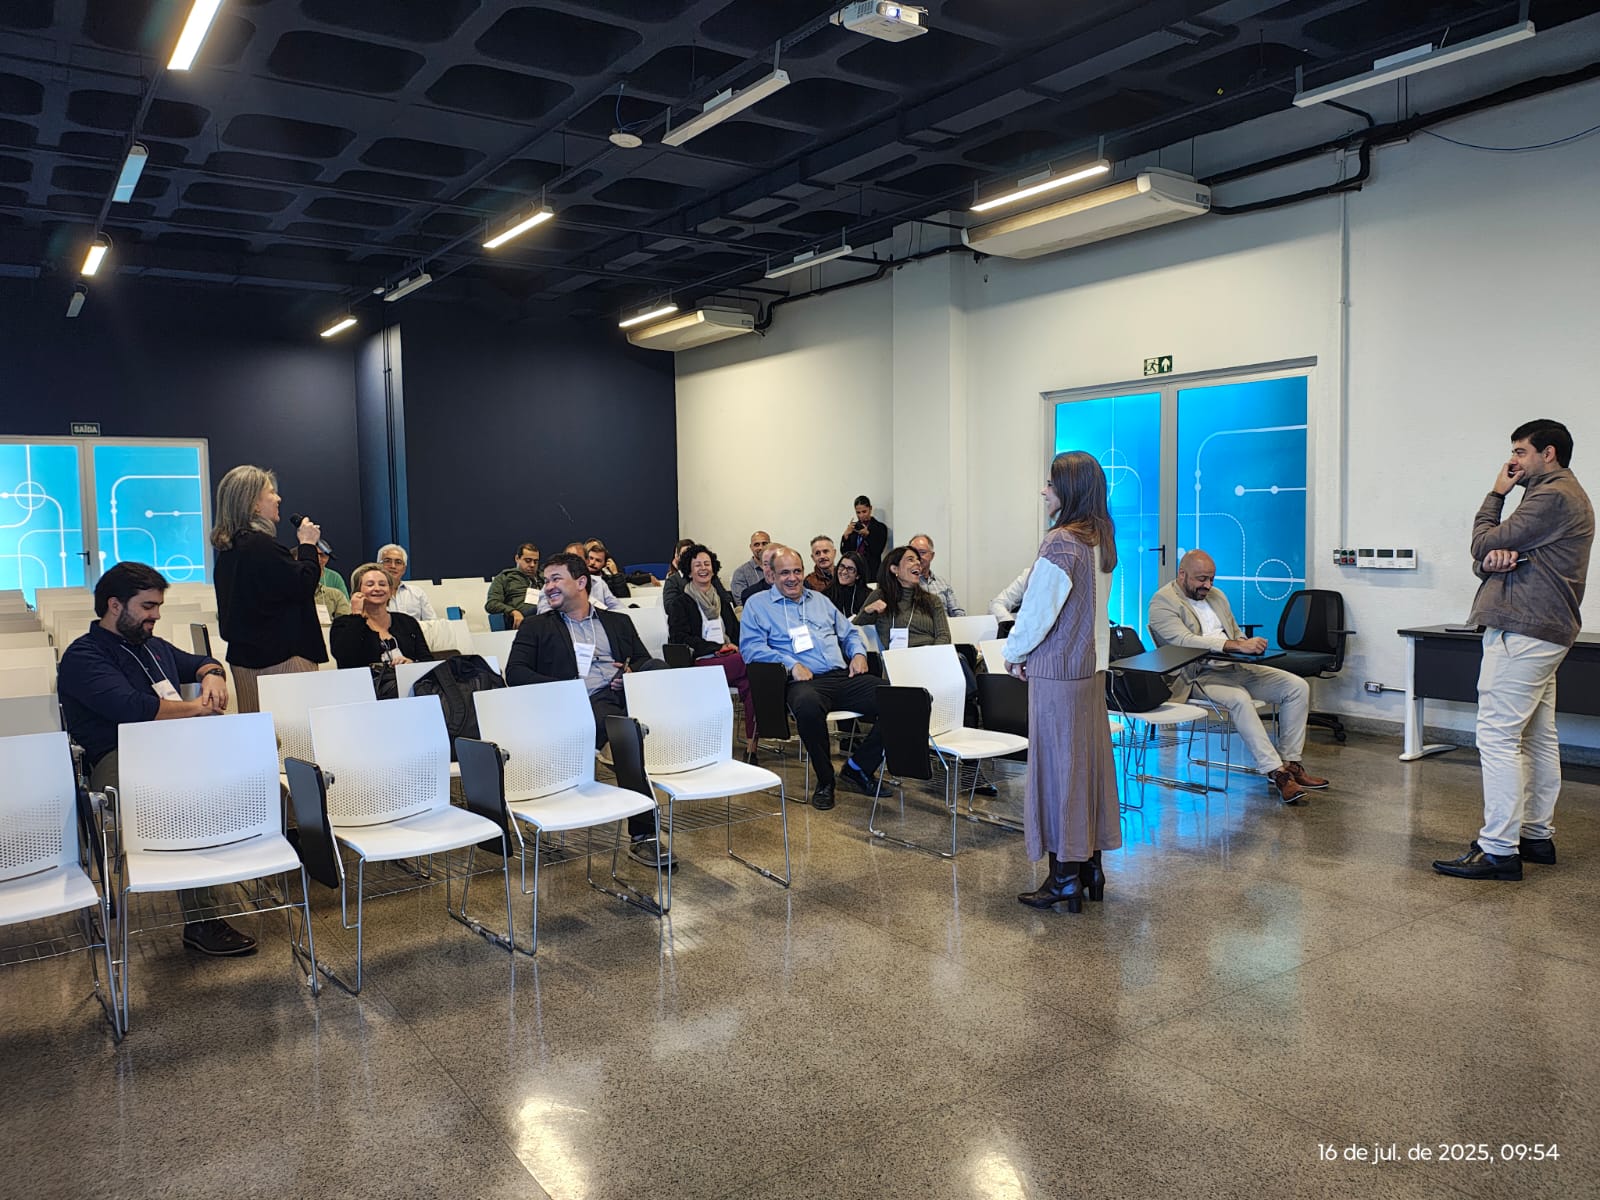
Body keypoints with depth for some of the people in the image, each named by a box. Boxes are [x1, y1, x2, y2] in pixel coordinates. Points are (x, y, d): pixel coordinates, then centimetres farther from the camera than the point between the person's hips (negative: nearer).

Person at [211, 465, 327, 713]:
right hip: (281, 657, -10)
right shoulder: (260, 545, -17)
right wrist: (307, 545, -4)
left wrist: (298, 552, 16)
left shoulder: (228, 549, 13)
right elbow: (304, 585, -17)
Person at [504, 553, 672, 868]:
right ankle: (642, 836, -32)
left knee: (659, 669, -31)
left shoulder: (619, 622, 30)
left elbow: (645, 662, 21)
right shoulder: (536, 627, 22)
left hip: (626, 693, 3)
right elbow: (515, 674, 7)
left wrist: (633, 673, -4)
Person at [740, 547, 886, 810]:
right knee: (808, 705, -44)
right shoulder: (757, 605, 13)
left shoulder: (820, 600, 29)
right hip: (804, 681, -5)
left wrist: (858, 653, 9)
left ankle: (858, 767, -2)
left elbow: (849, 633, 32)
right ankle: (825, 779, -18)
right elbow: (750, 647, -1)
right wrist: (791, 663, -13)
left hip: (843, 676, 5)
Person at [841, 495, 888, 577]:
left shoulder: (880, 527, 1)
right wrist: (846, 534, -8)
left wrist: (867, 534, -18)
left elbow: (877, 551, -9)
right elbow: (844, 551, 6)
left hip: (872, 571, -3)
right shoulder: (853, 527, 12)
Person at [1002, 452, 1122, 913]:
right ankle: (1091, 865, 23)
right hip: (1092, 665, 9)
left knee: (1057, 767, 0)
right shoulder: (1101, 541, 8)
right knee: (1090, 762, 13)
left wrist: (1014, 654, 2)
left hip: (1056, 672, -9)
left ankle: (1065, 878, 8)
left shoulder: (1060, 543, -19)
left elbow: (1038, 611, -16)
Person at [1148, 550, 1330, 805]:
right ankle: (1276, 772, -32)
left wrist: (1247, 645, 2)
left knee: (1298, 687, -8)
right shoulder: (1163, 601, -7)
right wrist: (1236, 646, -31)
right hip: (1199, 675, -8)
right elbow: (1184, 641, -23)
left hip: (1235, 668, 8)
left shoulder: (1217, 596, 19)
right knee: (1239, 698, -36)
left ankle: (1289, 763, -7)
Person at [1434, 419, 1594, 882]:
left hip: (1522, 633, -11)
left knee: (1498, 736, -12)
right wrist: (1494, 558, -10)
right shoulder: (1566, 495, 24)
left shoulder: (1552, 495, -12)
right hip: (1543, 631, 11)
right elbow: (1483, 560, 15)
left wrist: (1495, 495, 4)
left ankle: (1499, 850, -11)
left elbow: (1484, 545, -10)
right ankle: (1538, 835, 21)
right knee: (1538, 737, 13)